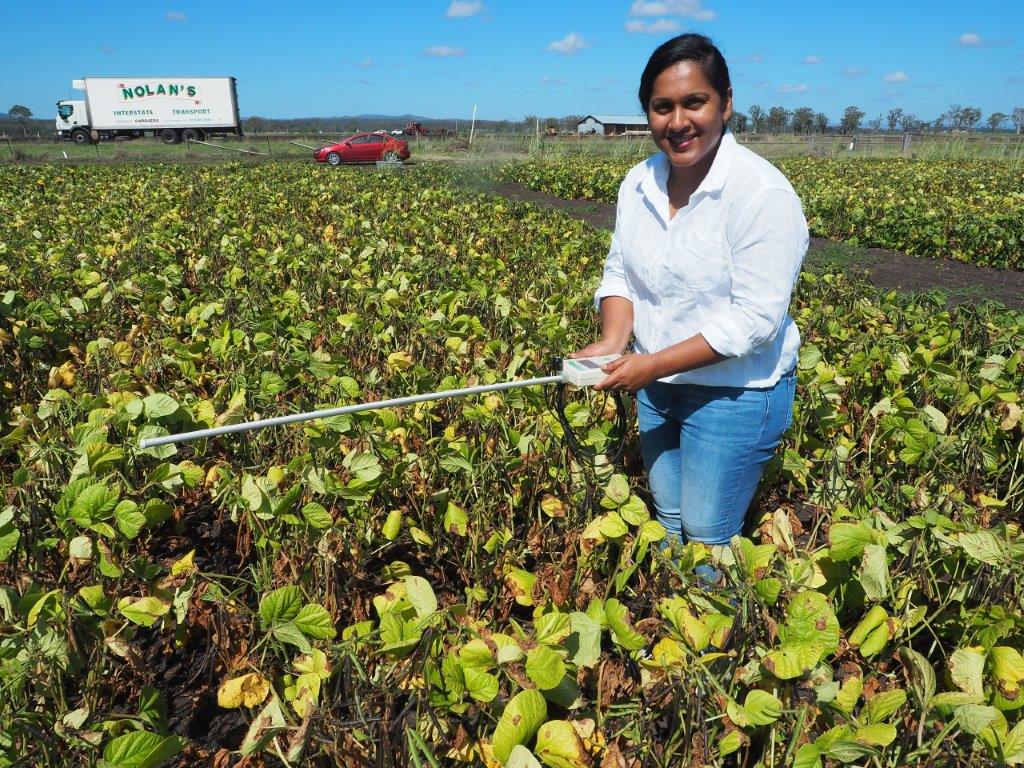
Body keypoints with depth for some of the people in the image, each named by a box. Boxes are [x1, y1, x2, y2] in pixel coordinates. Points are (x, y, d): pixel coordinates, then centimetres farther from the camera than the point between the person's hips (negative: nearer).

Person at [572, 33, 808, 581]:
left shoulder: (763, 194, -23)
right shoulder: (639, 183, -1)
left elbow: (754, 319, -25)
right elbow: (620, 271, 5)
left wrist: (654, 364, -26)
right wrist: (612, 341, -14)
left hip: (735, 394, -6)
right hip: (656, 388, 7)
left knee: (707, 539, 7)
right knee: (667, 522, 22)